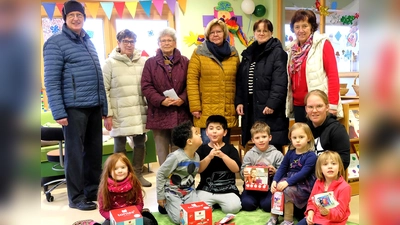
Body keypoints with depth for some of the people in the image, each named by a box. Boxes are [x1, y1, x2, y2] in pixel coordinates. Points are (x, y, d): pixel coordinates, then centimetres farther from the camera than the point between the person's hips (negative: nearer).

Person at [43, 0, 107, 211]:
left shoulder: (88, 42, 17)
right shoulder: (56, 42, -4)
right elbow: (51, 80, -10)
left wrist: (104, 107, 14)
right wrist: (58, 112, -16)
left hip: (94, 107, 7)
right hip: (74, 107, -6)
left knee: (95, 151, 12)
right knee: (75, 152, 1)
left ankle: (93, 191, 25)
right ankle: (76, 197, 13)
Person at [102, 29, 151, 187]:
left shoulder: (143, 62, 5)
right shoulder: (110, 63, -3)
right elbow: (103, 90, -5)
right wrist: (107, 114, -9)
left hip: (140, 112, 3)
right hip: (119, 114, -3)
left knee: (140, 144, 12)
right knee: (120, 146, 8)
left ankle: (138, 174, 27)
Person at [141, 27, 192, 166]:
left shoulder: (184, 62, 10)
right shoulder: (150, 63, 7)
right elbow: (146, 86, -2)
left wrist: (182, 99, -15)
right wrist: (161, 100, -15)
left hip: (180, 114, 1)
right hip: (159, 114, 0)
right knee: (162, 151, 6)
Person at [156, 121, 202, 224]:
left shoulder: (197, 157, -1)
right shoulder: (176, 156, -23)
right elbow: (160, 174, -14)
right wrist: (160, 196, -11)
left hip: (189, 191, 6)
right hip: (173, 192, -6)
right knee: (179, 219, -16)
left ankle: (182, 205, 17)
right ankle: (166, 205, 13)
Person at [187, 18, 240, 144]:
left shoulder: (233, 54, 12)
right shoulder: (199, 53, 0)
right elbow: (191, 81, -5)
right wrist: (195, 107, -11)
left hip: (228, 112, 4)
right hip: (206, 112, -3)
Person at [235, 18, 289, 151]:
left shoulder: (278, 53, -3)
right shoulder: (248, 53, 17)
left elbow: (280, 82, -14)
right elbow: (240, 80, 16)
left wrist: (272, 103, -21)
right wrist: (238, 101, 7)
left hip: (269, 107, -6)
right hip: (250, 106, 6)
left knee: (272, 146, -4)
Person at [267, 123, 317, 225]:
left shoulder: (311, 156, -13)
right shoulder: (290, 153, 6)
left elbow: (303, 173, -22)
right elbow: (282, 168, 4)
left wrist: (287, 182, -29)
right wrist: (275, 181, -12)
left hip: (304, 185, -6)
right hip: (289, 180, 6)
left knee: (287, 191, -27)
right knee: (276, 188, -17)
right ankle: (274, 216, -2)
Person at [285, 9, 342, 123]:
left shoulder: (323, 44, -5)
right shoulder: (293, 48, 12)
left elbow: (333, 75, -11)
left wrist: (332, 105, -17)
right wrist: (288, 103, 11)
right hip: (298, 105, 6)